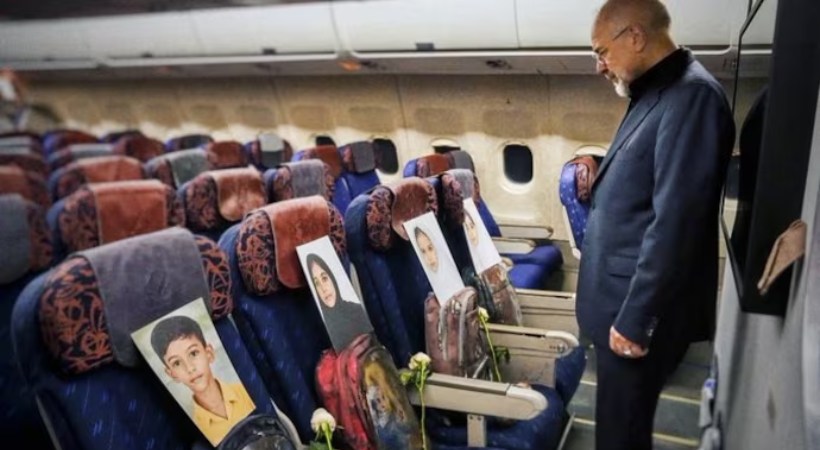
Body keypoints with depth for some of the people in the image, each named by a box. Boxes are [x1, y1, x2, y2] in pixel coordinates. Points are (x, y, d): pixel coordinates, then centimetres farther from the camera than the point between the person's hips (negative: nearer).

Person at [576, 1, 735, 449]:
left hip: (640, 310, -9)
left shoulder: (691, 96, -18)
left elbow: (674, 223, -24)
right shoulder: (653, 93, 13)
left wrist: (635, 318, -20)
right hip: (621, 300, 9)